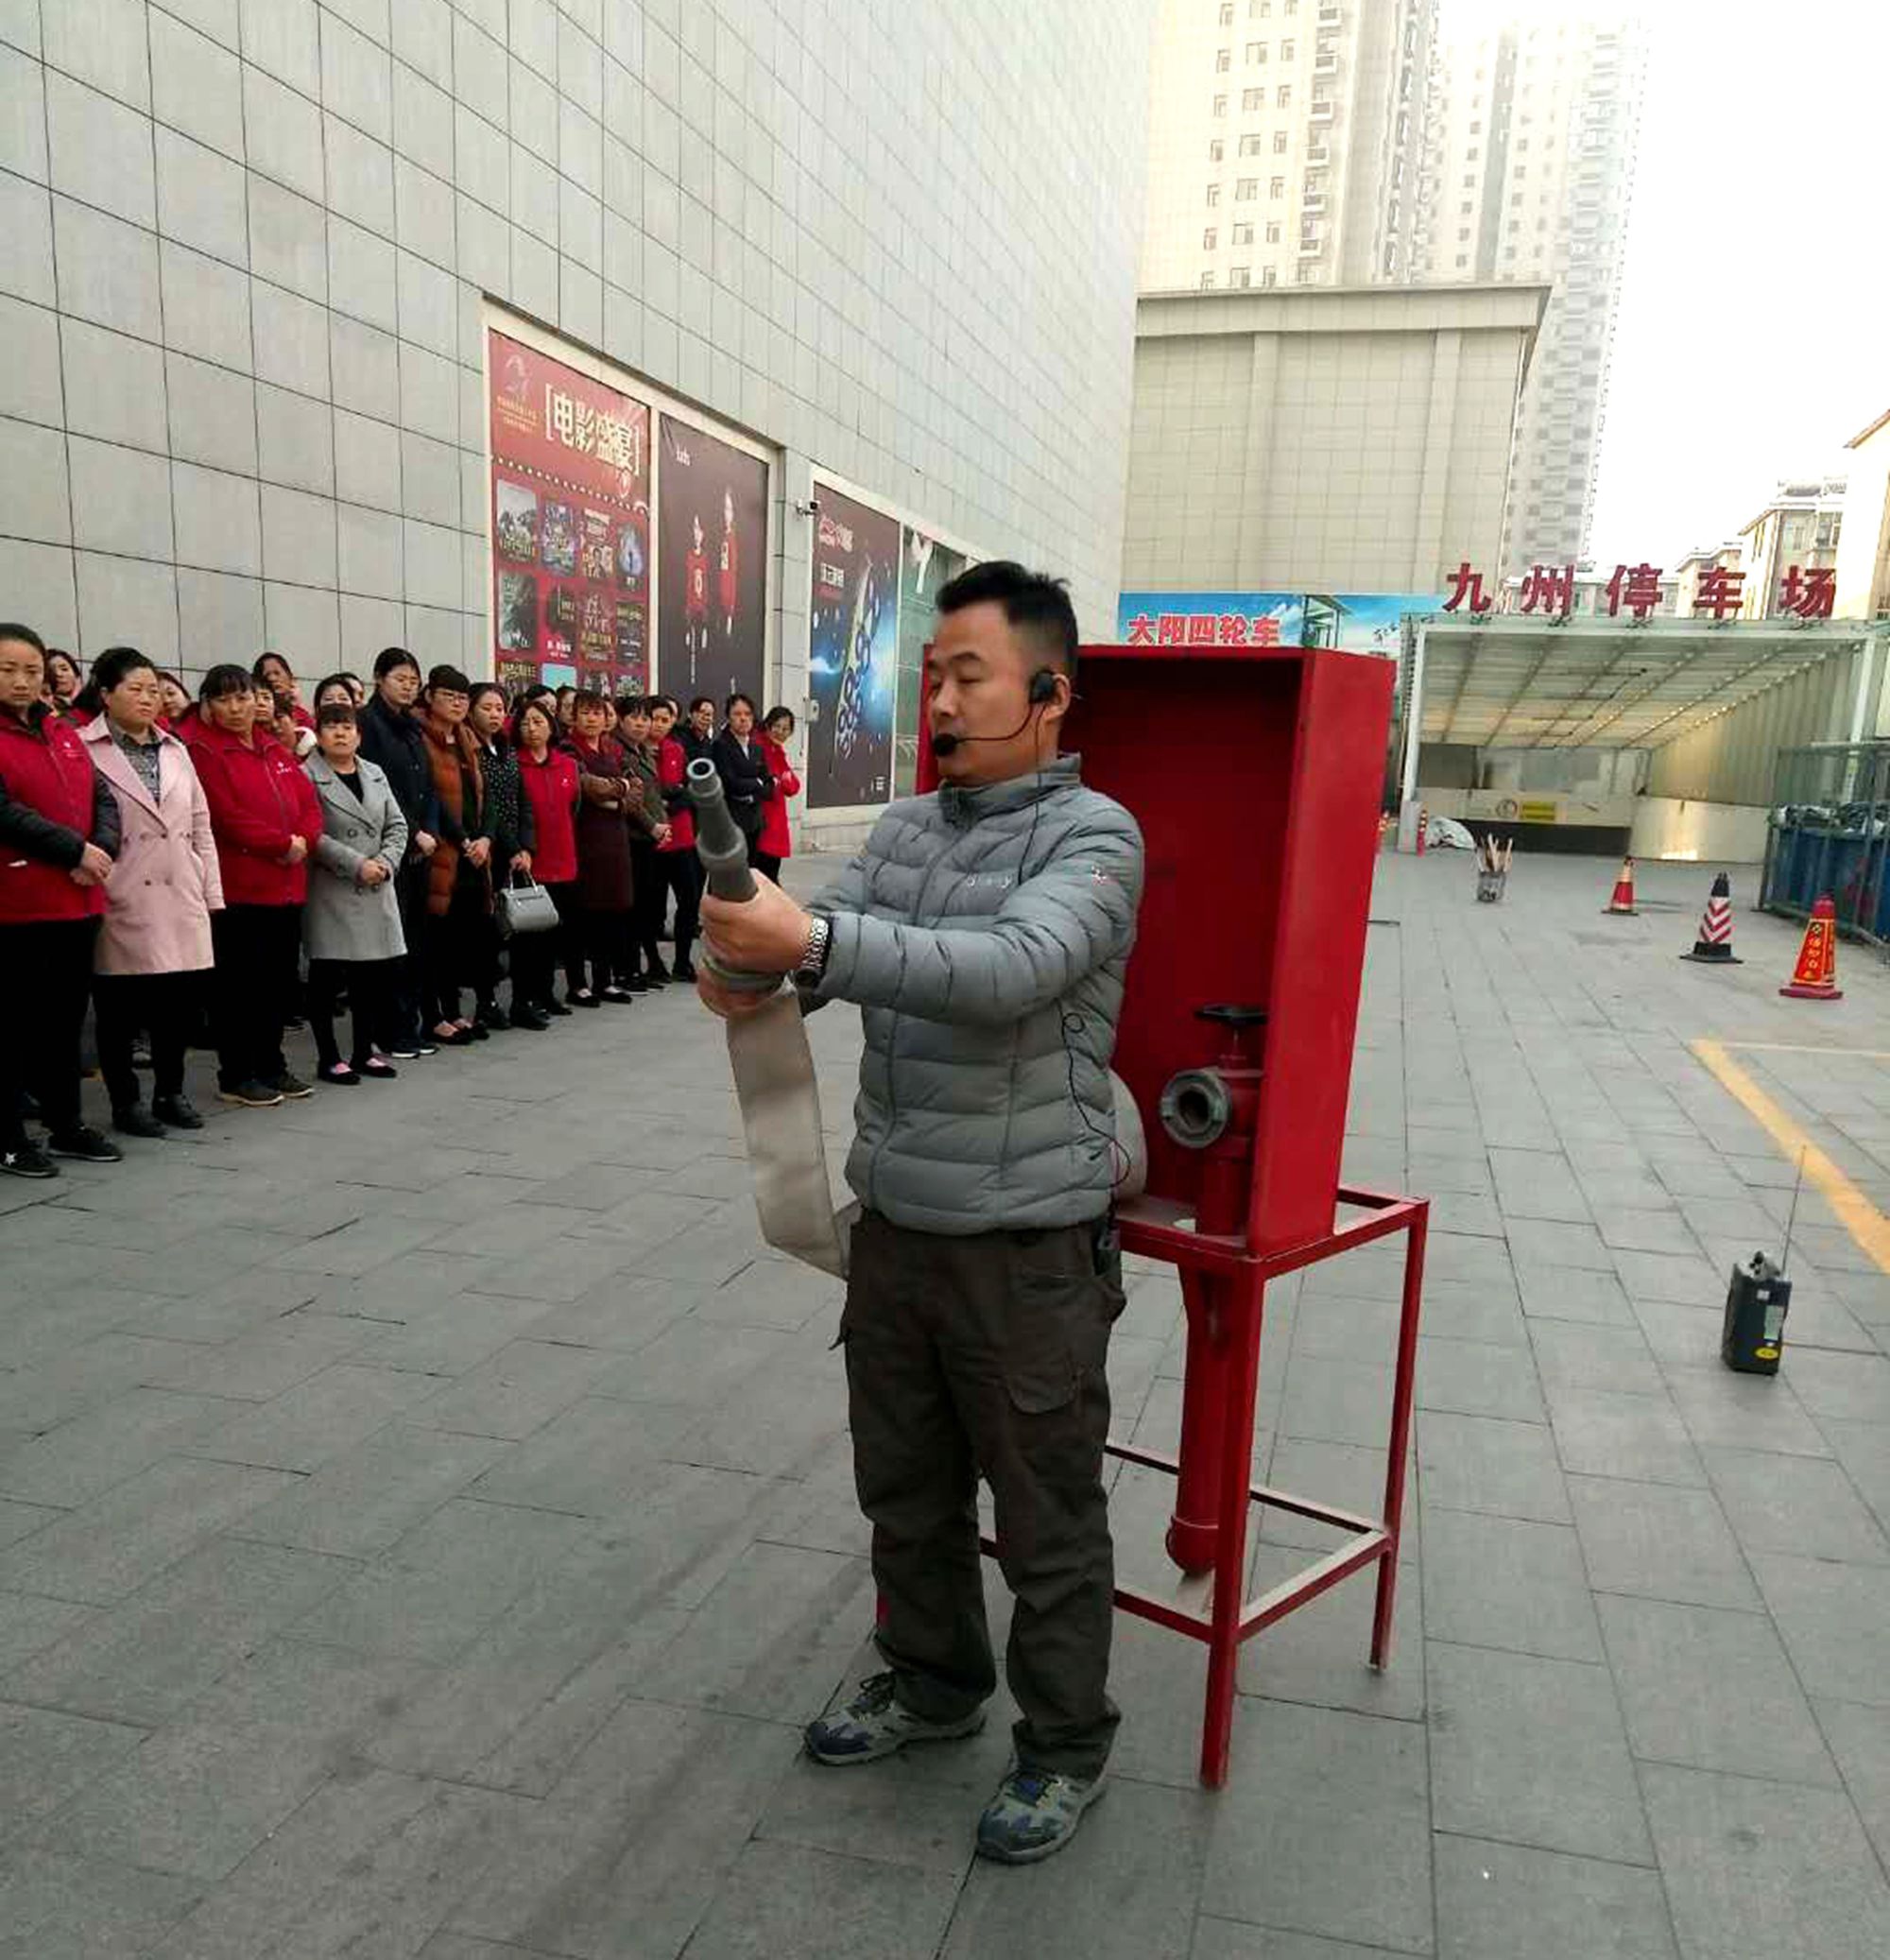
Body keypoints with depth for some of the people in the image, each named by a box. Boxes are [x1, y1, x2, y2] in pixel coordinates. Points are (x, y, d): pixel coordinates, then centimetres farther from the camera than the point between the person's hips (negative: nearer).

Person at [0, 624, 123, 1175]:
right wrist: (76, 850, -17)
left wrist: (101, 850, -9)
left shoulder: (65, 734, 15)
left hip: (79, 901, 6)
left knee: (66, 1018, 14)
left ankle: (66, 1124, 25)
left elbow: (103, 798, 9)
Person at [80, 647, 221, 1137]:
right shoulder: (85, 750, -2)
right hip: (122, 901, -5)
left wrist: (211, 892, 12)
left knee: (184, 997, 5)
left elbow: (201, 826, 16)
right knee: (121, 1005, 3)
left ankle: (170, 1092, 22)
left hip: (181, 899, 5)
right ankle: (126, 1102, 15)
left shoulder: (175, 750, 16)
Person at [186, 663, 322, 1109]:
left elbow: (310, 805, 11)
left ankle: (271, 1066, 23)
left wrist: (303, 841, -9)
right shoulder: (204, 752, -4)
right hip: (238, 887, -7)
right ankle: (235, 1077, 8)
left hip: (286, 886, 7)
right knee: (239, 984, -1)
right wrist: (283, 843, -12)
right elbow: (228, 816, -14)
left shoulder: (277, 752, 17)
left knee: (281, 981, 12)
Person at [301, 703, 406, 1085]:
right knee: (327, 976, 0)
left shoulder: (376, 775, 14)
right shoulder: (307, 776, -4)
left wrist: (385, 862, -6)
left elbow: (397, 826, 11)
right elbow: (312, 835, -13)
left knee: (376, 973, 7)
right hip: (330, 893, -6)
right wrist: (357, 864, -16)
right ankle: (329, 1058, 10)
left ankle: (364, 1052, 20)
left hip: (376, 892, 6)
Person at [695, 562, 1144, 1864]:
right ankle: (936, 1682, 46)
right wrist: (749, 969, -23)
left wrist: (812, 942, -41)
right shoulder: (906, 827, 8)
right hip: (895, 1228, 6)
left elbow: (1011, 969, -31)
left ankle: (1069, 1744, 33)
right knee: (906, 1490, 22)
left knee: (1047, 1521, 11)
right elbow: (822, 943, 1)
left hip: (1027, 1251, -6)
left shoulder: (1094, 836, -13)